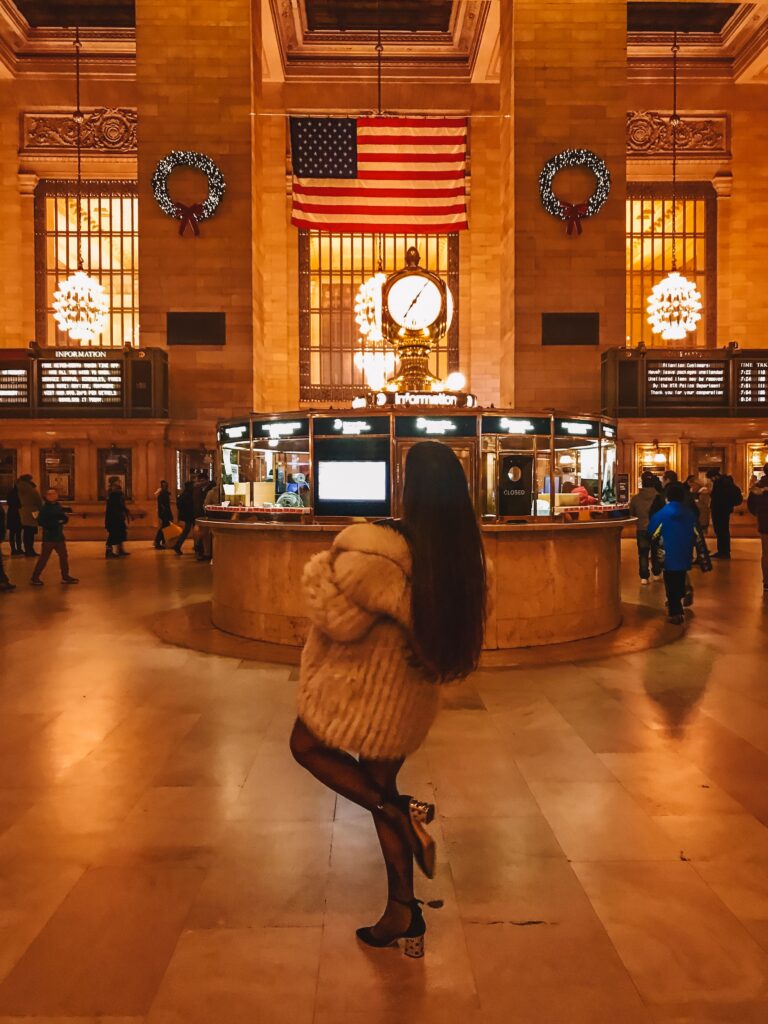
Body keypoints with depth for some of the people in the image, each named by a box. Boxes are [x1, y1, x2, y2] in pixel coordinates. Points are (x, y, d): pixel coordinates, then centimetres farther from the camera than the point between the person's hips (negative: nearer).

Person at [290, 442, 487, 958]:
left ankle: (400, 812, 6)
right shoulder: (461, 553, -8)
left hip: (363, 685, -6)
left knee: (306, 744, 22)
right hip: (411, 695, 6)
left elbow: (334, 616, -19)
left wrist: (323, 566, -4)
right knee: (380, 784, 22)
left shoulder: (377, 551, -28)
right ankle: (403, 913, 30)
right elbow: (447, 623, 4)